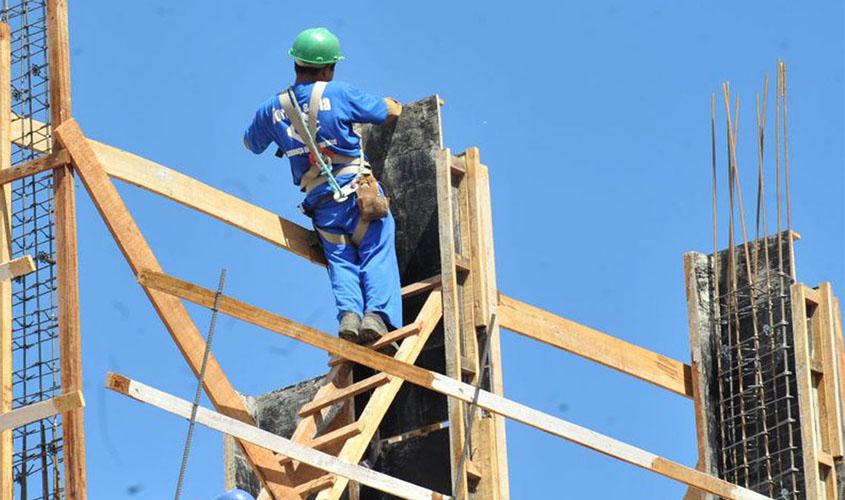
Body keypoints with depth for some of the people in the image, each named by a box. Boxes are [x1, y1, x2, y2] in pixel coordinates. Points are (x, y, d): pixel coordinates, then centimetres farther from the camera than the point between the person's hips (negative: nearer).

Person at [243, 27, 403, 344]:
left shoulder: (273, 109, 10)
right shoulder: (338, 93, -1)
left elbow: (251, 144, 29)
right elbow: (389, 112, 9)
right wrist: (390, 103, 33)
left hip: (320, 202, 3)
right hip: (357, 188, -3)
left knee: (341, 261, 7)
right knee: (377, 255, -2)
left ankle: (349, 312, -18)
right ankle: (377, 314, -22)